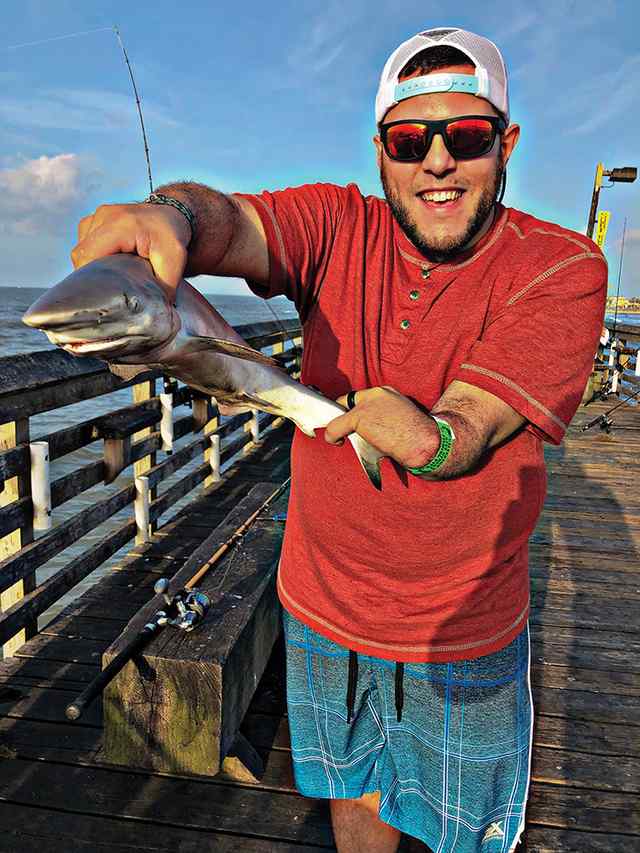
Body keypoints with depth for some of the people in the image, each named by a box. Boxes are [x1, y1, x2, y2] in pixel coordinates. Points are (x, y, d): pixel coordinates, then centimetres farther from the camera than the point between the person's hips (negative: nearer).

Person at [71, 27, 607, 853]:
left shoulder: (560, 267, -15)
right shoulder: (338, 227, -8)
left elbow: (469, 428, -26)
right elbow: (227, 220, -29)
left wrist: (431, 436, -49)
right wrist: (169, 216, -51)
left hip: (461, 634, -2)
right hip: (323, 607, 3)